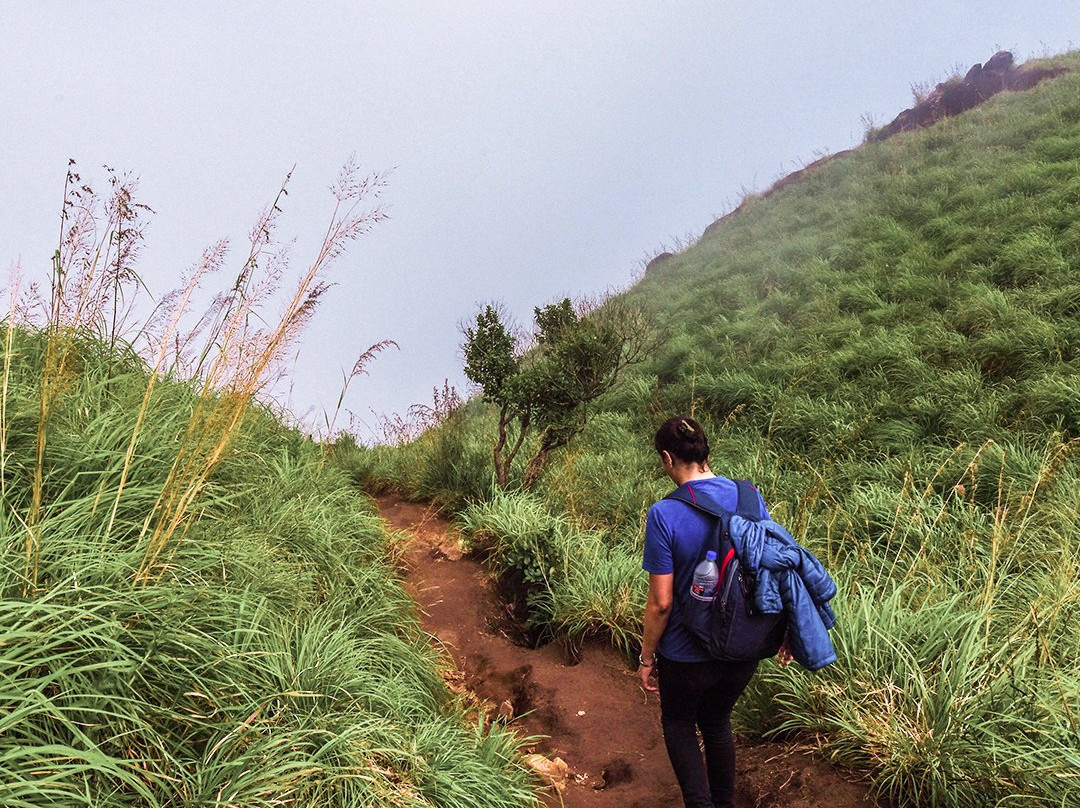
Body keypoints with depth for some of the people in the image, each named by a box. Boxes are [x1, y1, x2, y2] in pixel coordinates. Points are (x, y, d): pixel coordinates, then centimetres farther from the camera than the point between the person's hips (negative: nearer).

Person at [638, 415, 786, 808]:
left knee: (679, 724, 22)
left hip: (688, 654, -5)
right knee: (717, 722, 28)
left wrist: (646, 658, -5)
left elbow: (661, 602, -19)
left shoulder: (664, 515, -22)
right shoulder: (751, 497, -8)